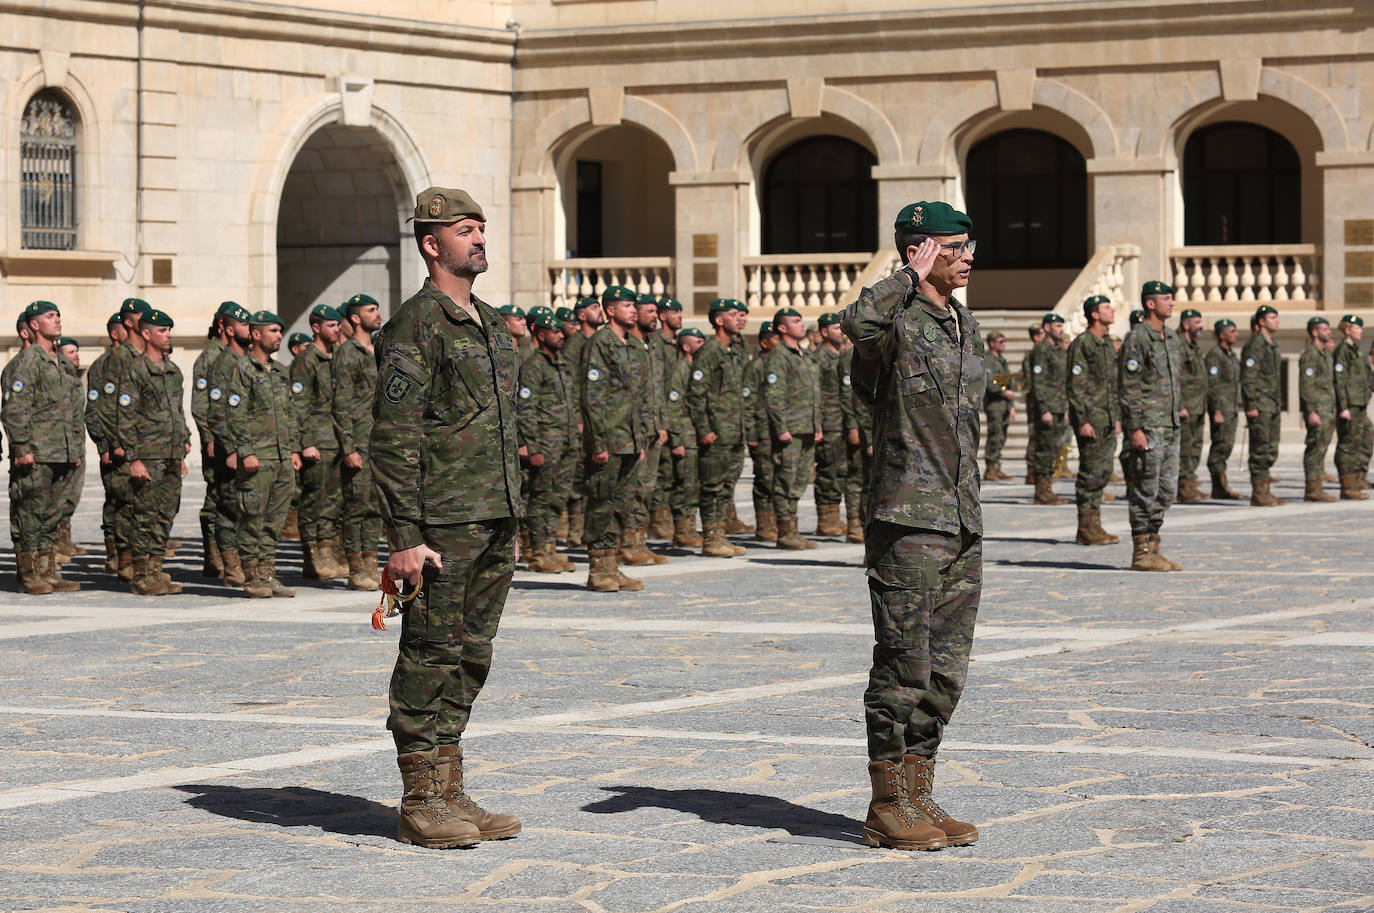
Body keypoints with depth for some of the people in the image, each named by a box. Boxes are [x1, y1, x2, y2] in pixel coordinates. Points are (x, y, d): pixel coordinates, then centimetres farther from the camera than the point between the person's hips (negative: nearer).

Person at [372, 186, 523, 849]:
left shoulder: (491, 324, 17)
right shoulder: (414, 326, -11)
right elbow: (393, 440, -15)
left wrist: (511, 519, 19)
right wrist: (405, 537, -20)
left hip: (495, 521, 8)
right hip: (442, 522, -8)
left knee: (470, 657, 11)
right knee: (430, 657, -3)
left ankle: (450, 792, 17)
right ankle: (420, 803, 2)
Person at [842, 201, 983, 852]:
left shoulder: (966, 326, 16)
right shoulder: (895, 321, -11)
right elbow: (857, 323, -37)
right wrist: (911, 277, -23)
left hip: (963, 523, 8)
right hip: (908, 521, -8)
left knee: (946, 671, 10)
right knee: (904, 666, -4)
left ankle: (918, 797, 18)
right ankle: (886, 809, 3)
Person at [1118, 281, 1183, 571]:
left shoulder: (1172, 338, 15)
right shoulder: (1136, 338, -12)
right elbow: (1128, 387, -15)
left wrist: (1178, 412, 19)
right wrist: (1135, 429, -19)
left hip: (1170, 427, 9)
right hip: (1147, 427, -9)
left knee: (1166, 492, 10)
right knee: (1145, 492, -5)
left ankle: (1152, 550, 15)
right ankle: (1141, 553, -1)